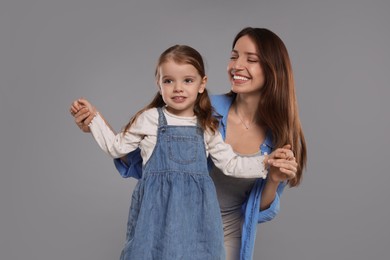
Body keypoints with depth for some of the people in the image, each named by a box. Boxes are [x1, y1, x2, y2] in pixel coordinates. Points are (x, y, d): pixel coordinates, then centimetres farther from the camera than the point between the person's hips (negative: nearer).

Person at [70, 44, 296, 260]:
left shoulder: (207, 128, 8)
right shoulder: (149, 119, 0)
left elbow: (230, 164, 13)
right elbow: (117, 147, 10)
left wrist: (265, 161, 4)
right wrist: (94, 117, 5)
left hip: (195, 209, 2)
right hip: (157, 206, -2)